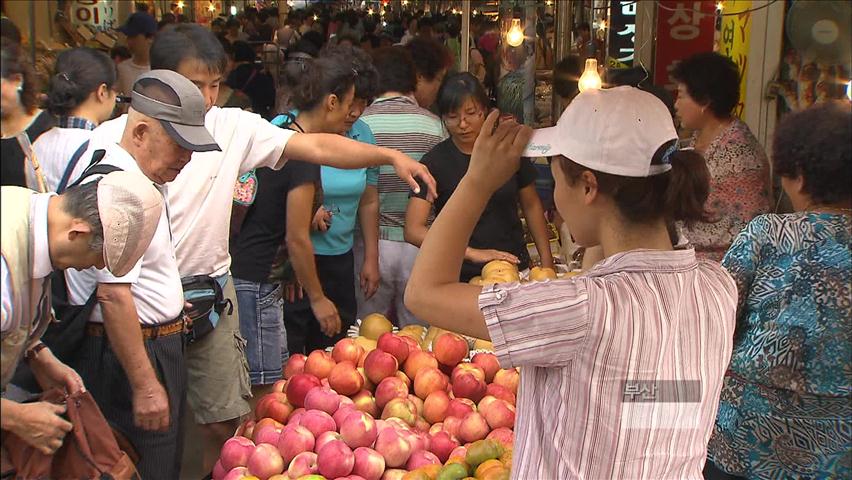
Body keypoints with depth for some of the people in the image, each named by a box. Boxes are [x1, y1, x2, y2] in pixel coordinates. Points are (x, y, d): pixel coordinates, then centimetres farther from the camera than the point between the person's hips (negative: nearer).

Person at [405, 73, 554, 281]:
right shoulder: (435, 161, -10)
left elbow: (531, 205, 11)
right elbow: (414, 230, -17)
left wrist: (547, 262, 5)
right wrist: (473, 254, -26)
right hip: (460, 276, -2)